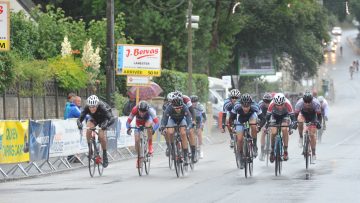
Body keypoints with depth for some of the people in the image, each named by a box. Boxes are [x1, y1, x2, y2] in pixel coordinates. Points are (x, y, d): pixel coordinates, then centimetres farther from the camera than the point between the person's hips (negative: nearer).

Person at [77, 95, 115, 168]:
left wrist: (106, 124, -64)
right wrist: (79, 124, -57)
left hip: (103, 119, -3)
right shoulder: (86, 108, -31)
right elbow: (80, 118, -34)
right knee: (88, 130, -26)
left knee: (101, 135, -23)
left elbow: (112, 118, -45)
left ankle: (105, 155, -4)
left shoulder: (101, 107, -39)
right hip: (94, 119, 3)